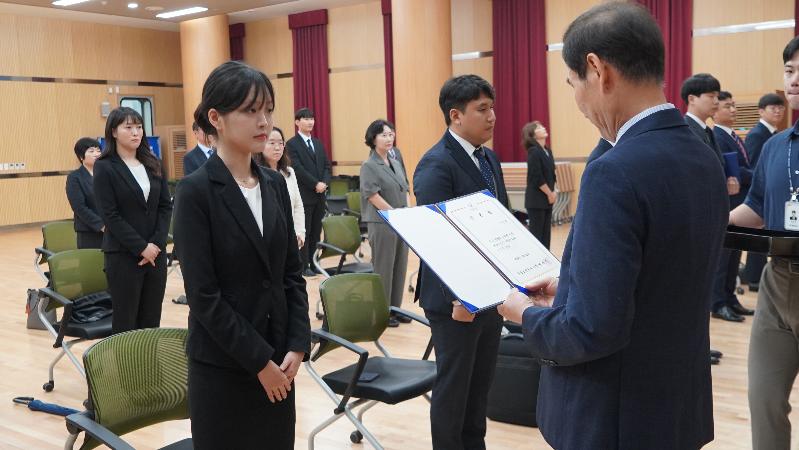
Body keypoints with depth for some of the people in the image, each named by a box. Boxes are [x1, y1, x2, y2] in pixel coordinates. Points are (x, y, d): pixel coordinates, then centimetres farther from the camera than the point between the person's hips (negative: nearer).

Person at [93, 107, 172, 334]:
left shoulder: (153, 164, 10)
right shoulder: (105, 167, -4)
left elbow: (166, 206, 6)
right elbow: (110, 216, -10)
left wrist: (156, 243, -8)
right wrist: (141, 248, -14)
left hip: (156, 252, 4)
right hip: (123, 255, -4)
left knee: (151, 322, 8)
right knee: (125, 322, 4)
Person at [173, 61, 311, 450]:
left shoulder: (275, 184, 6)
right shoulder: (195, 191, -13)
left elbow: (292, 273, 7)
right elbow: (203, 295, -16)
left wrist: (298, 344, -3)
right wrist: (258, 360, -14)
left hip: (277, 360, 6)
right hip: (222, 365, -5)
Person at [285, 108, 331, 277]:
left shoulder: (318, 143, 17)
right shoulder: (292, 144, -5)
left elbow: (327, 165, 12)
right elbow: (298, 168, -15)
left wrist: (324, 183, -6)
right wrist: (315, 184, -17)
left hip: (320, 195, 6)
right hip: (304, 195, -6)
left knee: (316, 231, 8)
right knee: (304, 232, 0)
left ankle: (313, 261, 15)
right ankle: (304, 265, 6)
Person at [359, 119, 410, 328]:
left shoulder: (396, 163, 13)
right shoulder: (369, 166, -8)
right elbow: (373, 195, -14)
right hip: (382, 223, -7)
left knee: (400, 267, 10)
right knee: (383, 269, 1)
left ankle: (395, 308, 21)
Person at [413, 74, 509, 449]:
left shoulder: (489, 159, 10)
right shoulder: (436, 164, -16)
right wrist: (457, 297, -22)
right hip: (457, 299, -8)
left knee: (481, 382, 18)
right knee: (453, 385, 8)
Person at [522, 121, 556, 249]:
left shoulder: (548, 151, 11)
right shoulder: (534, 152, -14)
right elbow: (537, 178, -18)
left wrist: (552, 192, 2)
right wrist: (550, 193, -11)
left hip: (547, 198, 8)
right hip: (536, 199, -8)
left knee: (546, 233, 11)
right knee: (536, 232, -2)